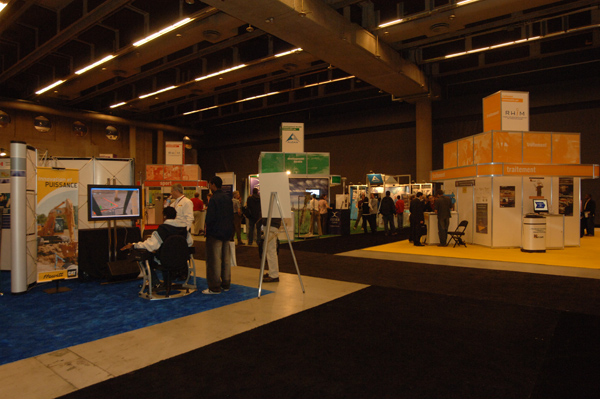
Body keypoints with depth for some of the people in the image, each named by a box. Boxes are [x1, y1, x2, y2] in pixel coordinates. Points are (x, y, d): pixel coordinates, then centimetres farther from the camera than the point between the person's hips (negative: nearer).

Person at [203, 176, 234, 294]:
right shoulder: (228, 198, 9)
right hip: (227, 233, 8)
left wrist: (207, 230, -1)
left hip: (215, 234, -8)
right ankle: (225, 284, 21)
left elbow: (210, 218, -17)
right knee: (226, 259, 12)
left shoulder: (214, 199, -15)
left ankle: (214, 288, 3)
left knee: (214, 260, -2)